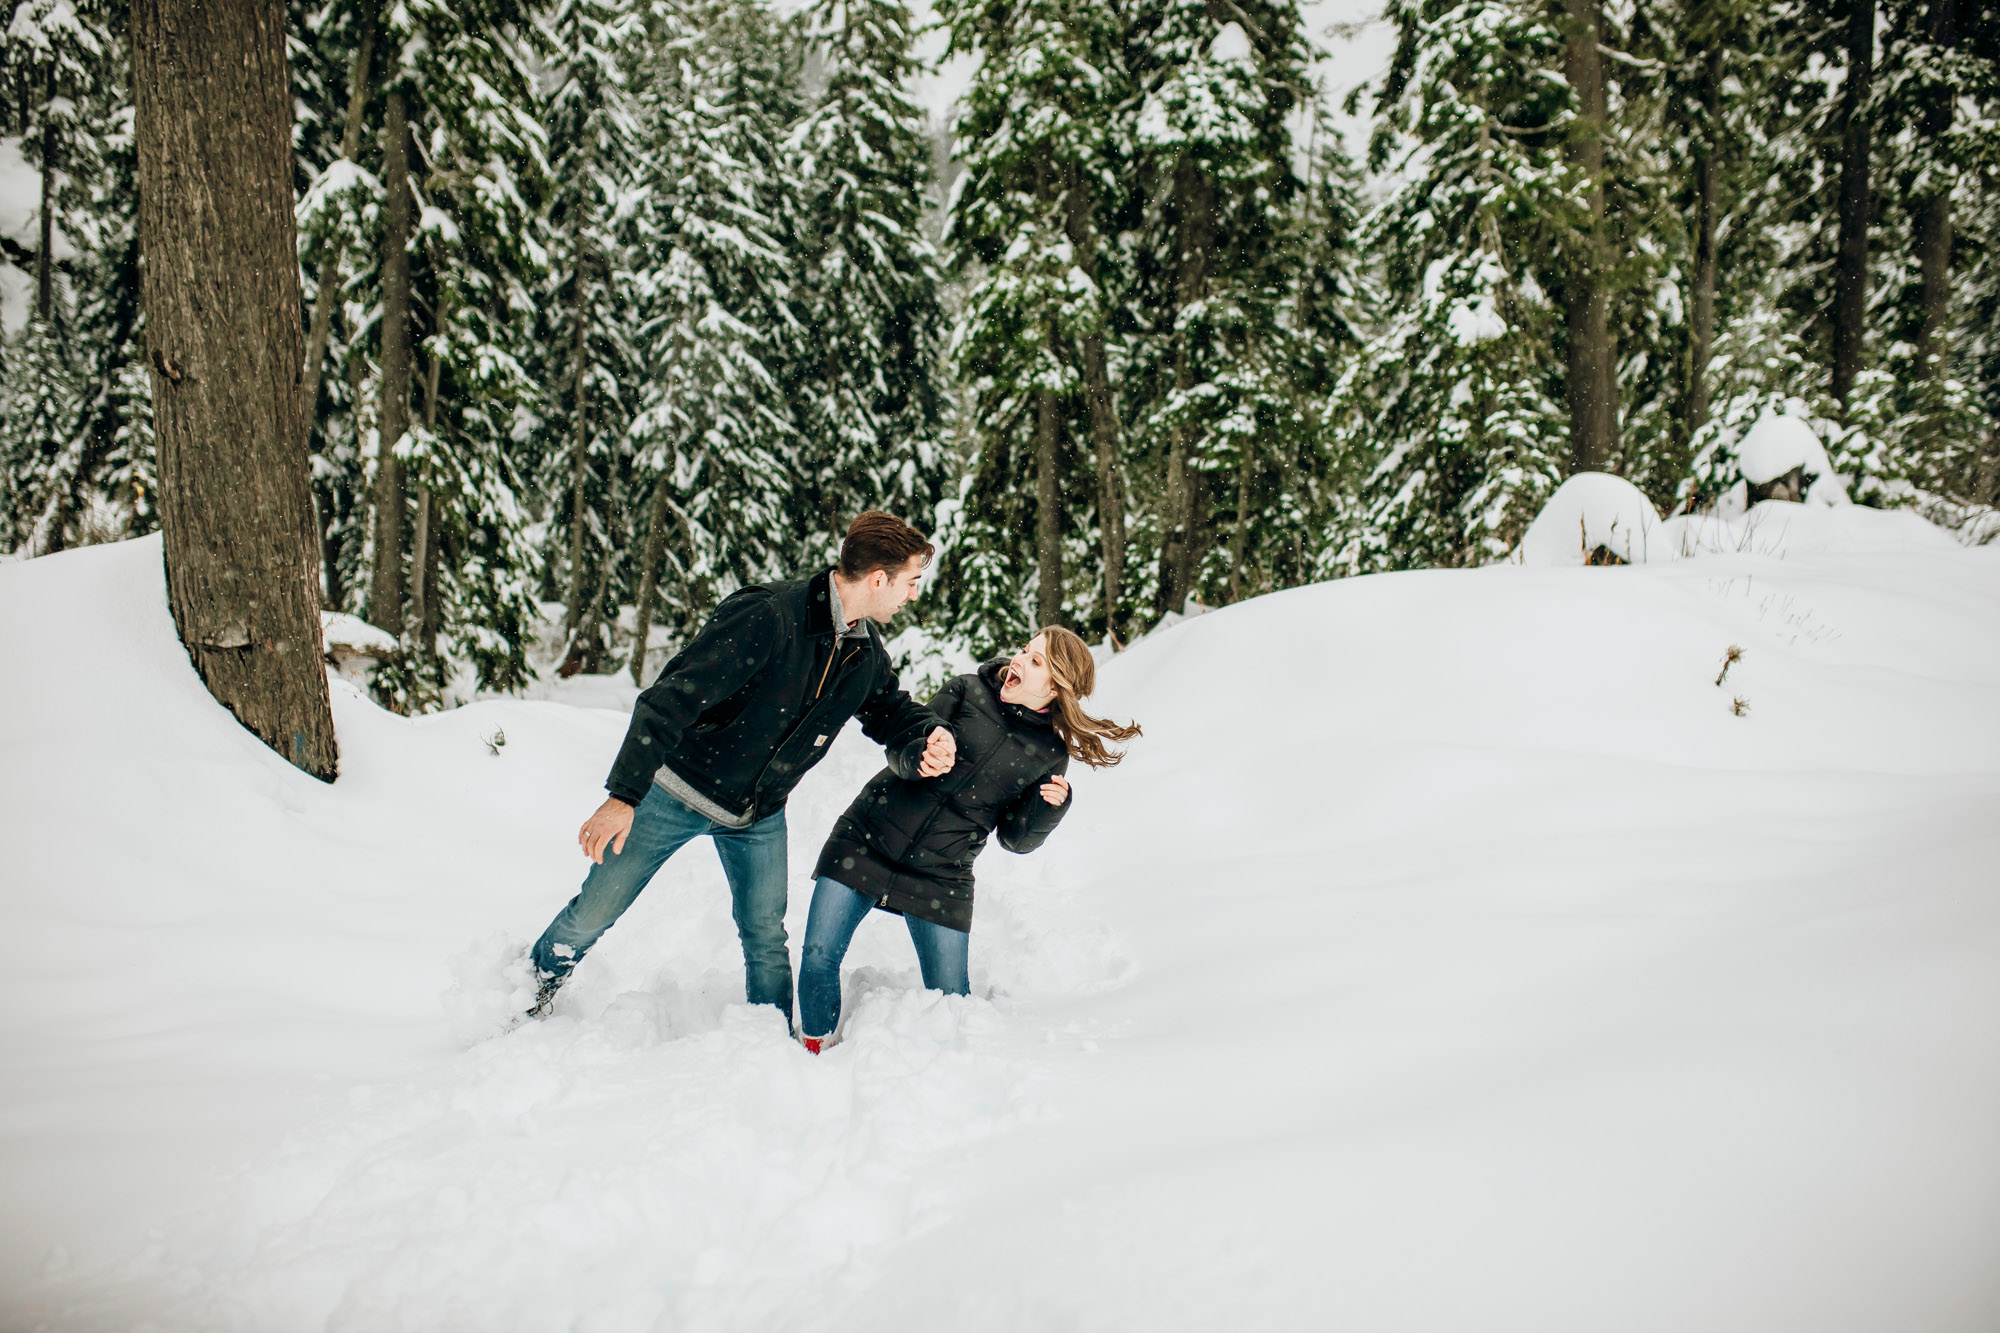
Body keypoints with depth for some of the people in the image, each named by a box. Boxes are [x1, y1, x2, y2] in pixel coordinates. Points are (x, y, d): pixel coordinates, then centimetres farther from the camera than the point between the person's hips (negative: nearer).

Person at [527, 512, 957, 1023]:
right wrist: (624, 795, -34)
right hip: (678, 789, -5)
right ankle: (533, 990, 35)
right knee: (593, 914, 7)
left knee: (766, 938, 4)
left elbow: (895, 712, 9)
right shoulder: (767, 617, -29)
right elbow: (672, 699, -31)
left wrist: (928, 741, -17)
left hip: (759, 813, 5)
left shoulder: (867, 651, -5)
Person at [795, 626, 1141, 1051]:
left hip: (940, 877, 0)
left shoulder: (1051, 755, 0)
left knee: (950, 998, 3)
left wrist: (1051, 805, -16)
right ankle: (813, 1049, 21)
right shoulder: (967, 691, -2)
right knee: (819, 954, -4)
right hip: (868, 839, 0)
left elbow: (1015, 837, 3)